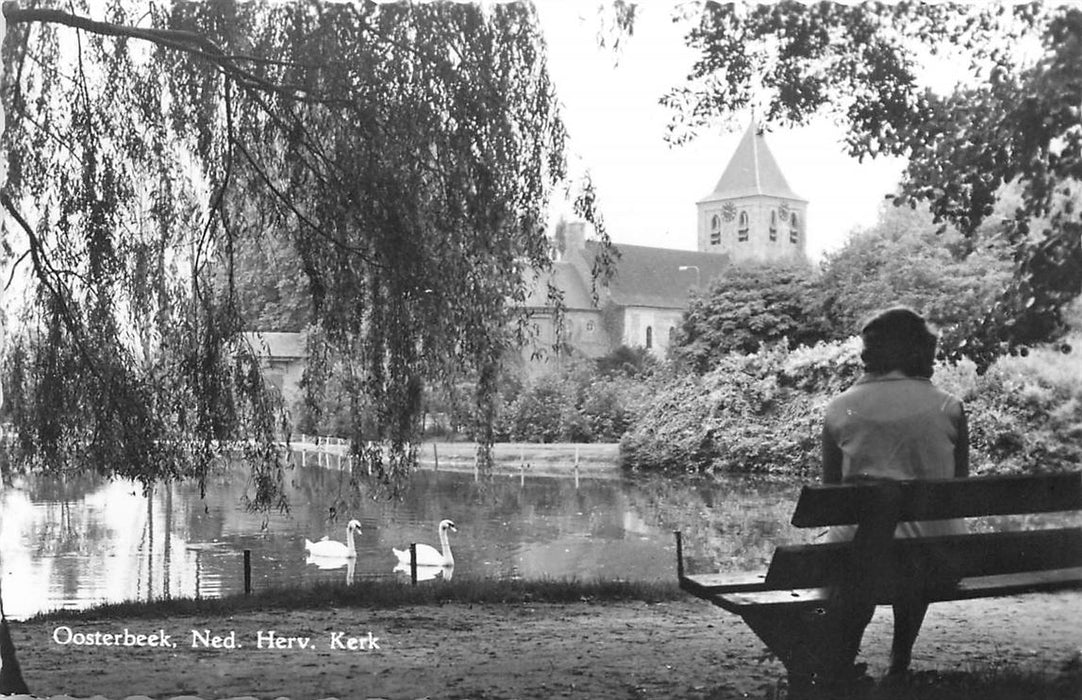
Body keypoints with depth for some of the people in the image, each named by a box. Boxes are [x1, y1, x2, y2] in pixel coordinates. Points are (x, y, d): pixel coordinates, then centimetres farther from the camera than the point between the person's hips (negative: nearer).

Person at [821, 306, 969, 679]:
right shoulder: (948, 408, -1)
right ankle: (900, 665, 45)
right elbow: (959, 486, 8)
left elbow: (830, 486, 7)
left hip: (862, 552, -1)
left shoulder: (840, 408, -2)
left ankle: (843, 664, 35)